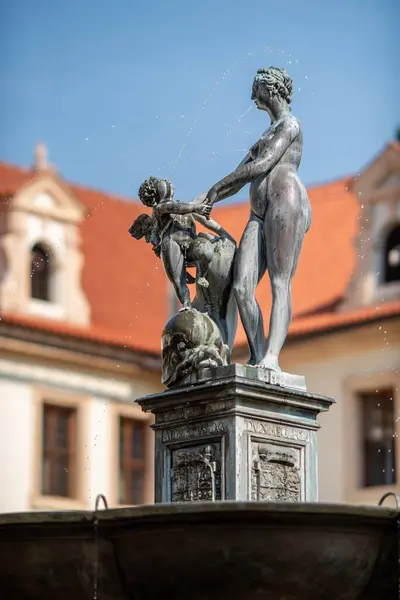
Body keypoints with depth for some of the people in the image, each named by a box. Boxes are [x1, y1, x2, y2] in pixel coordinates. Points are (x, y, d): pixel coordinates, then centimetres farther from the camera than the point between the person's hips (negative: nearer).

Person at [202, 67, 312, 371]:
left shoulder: (290, 124, 7)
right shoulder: (266, 136, 35)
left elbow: (262, 166, -6)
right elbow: (240, 178, 33)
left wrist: (218, 186, 0)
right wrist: (203, 203, 25)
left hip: (286, 201, -9)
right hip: (259, 215, 9)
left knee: (280, 283, -21)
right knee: (242, 288, -9)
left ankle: (271, 359, -35)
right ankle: (257, 357, -13)